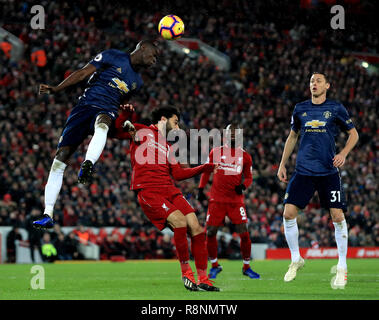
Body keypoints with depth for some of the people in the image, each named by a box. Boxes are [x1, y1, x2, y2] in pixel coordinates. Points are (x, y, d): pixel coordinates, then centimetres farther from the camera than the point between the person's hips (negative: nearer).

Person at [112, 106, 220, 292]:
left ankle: (203, 279, -2)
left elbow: (178, 174, 26)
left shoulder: (166, 147, 29)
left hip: (169, 191, 7)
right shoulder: (141, 132, 13)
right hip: (148, 191, -7)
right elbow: (114, 132, 8)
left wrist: (204, 168, 23)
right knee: (180, 222, -25)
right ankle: (186, 273, -11)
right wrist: (125, 116, -9)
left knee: (196, 228, -8)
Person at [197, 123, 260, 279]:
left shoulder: (245, 156, 7)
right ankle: (214, 265, 16)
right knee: (210, 232, -3)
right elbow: (206, 172, 15)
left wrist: (243, 186, -7)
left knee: (244, 233, -9)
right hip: (217, 200, 0)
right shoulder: (215, 152, 6)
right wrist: (201, 189, 6)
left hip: (236, 200, 0)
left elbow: (249, 177, 14)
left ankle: (246, 267, 8)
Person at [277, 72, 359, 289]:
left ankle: (342, 267, 5)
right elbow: (293, 136, 21)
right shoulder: (300, 109, 9)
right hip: (303, 171, 3)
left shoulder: (336, 108, 1)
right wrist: (283, 164, 16)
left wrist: (343, 154, -8)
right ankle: (296, 260, 11)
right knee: (289, 214, -7)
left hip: (329, 171, -2)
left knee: (338, 216, -8)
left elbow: (353, 134, 9)